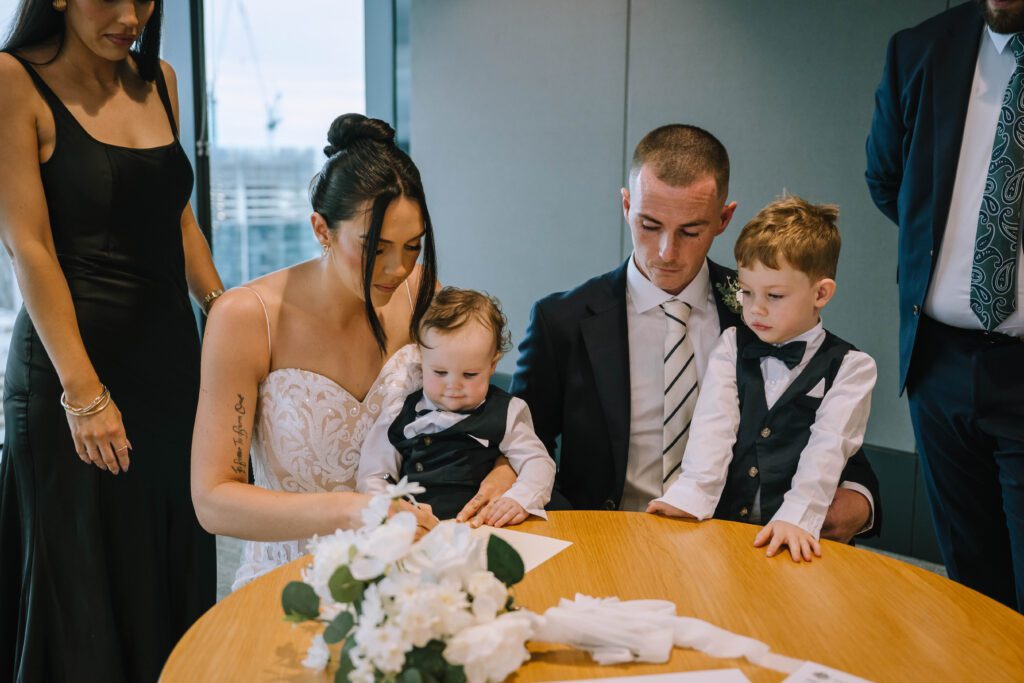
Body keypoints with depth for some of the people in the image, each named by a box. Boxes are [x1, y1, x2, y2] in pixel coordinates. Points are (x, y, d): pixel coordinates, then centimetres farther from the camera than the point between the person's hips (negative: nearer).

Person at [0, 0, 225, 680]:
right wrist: (83, 391, -17)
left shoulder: (159, 78, 9)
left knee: (174, 569, 14)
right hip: (71, 361, -5)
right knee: (82, 580, 6)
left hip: (170, 358, 6)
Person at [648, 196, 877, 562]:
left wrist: (797, 517, -23)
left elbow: (827, 448, -8)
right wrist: (691, 495, -17)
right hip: (719, 521, 2)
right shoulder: (731, 346, 10)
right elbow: (713, 425, -3)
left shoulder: (851, 368, 4)